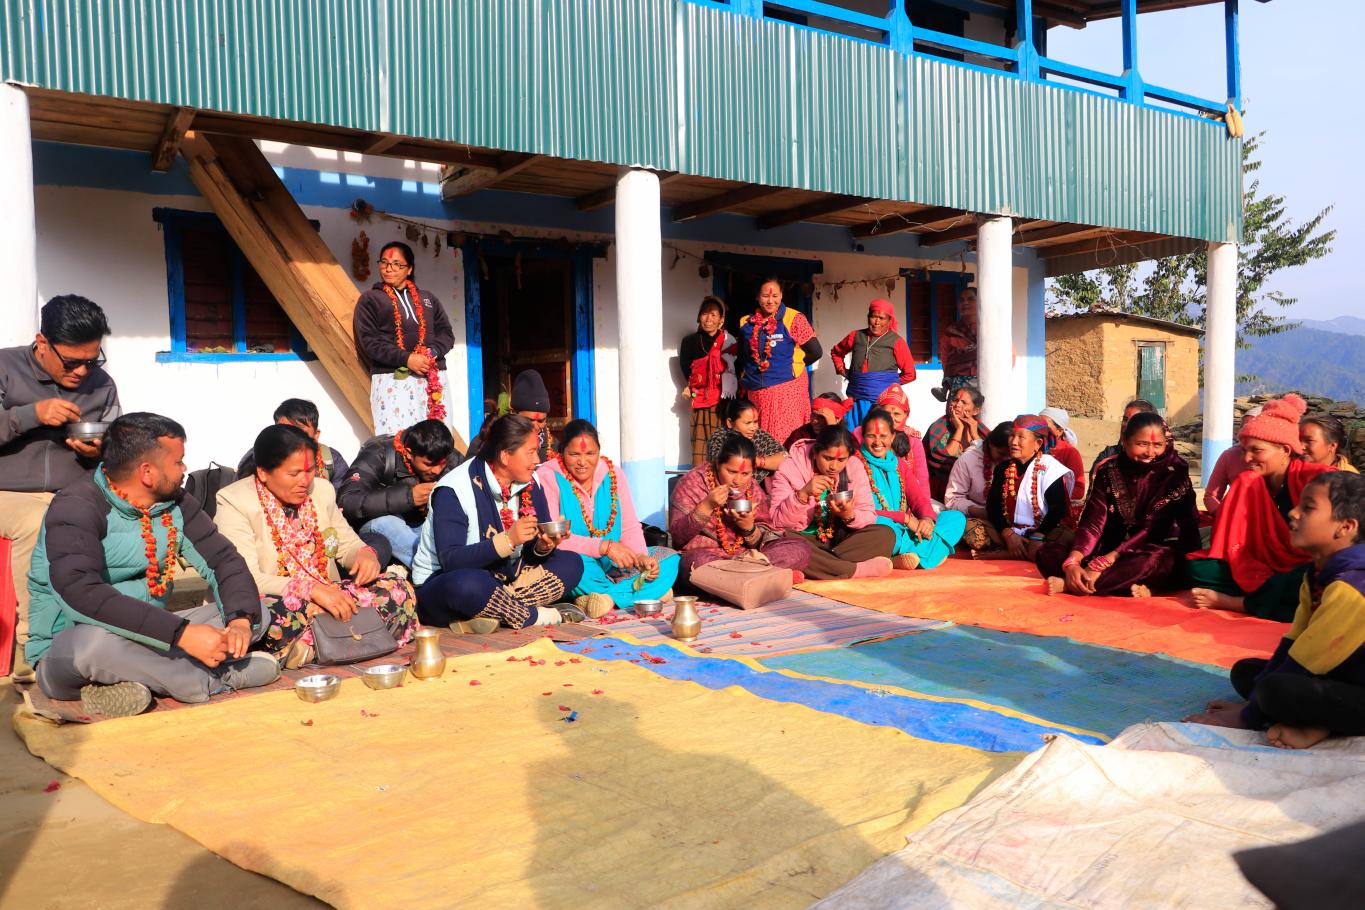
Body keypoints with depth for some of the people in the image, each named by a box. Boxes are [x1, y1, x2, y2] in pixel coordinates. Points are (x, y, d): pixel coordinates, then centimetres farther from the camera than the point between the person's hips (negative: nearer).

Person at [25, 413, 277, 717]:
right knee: (98, 639, -40)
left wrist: (241, 620, -22)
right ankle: (219, 680, -17)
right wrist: (182, 633, -40)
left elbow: (224, 559, 0)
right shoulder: (77, 507, -18)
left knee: (259, 612, -2)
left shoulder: (174, 503, 1)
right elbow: (80, 593, -34)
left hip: (147, 640, 6)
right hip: (67, 654, -6)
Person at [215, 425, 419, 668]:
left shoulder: (322, 490, 9)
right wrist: (310, 589, -31)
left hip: (326, 597, 6)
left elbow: (347, 542, 20)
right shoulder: (234, 502, -9)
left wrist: (364, 554, -5)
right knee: (266, 612, -40)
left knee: (398, 590, -15)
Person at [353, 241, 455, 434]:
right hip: (392, 380, -3)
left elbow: (446, 332, 14)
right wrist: (406, 359, -14)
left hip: (434, 379, 3)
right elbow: (368, 341, -1)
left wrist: (432, 353, -9)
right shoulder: (370, 299, 11)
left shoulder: (427, 298, 23)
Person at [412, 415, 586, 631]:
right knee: (467, 583, -41)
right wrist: (507, 540, -35)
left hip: (503, 578, 7)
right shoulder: (454, 491, -18)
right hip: (442, 586, -7)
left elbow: (532, 554, 2)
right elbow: (451, 561, -27)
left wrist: (544, 546, -23)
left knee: (571, 563, -8)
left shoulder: (530, 484, 1)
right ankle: (536, 617, -19)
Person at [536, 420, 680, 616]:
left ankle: (609, 596, -25)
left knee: (670, 560, -8)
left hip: (612, 566, 5)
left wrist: (641, 557, -18)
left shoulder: (613, 474, 6)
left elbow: (630, 528, 4)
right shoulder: (547, 477, -9)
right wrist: (605, 547, -27)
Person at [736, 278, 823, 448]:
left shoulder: (793, 319, -5)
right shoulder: (746, 323, 8)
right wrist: (744, 379, 14)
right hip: (755, 393, 4)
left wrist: (791, 364, 7)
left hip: (787, 390, -4)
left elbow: (815, 352, -3)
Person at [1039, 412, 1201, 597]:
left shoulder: (1175, 472, -9)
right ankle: (1135, 587, -30)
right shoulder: (1109, 470, 1)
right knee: (1048, 552, -15)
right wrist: (1072, 563, -27)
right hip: (1113, 552, 4)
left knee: (1156, 559, -40)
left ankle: (1069, 585, -32)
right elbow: (1093, 522, -9)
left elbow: (1154, 528, -19)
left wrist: (1110, 558, -31)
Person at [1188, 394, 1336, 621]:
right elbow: (1236, 545, -6)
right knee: (1198, 567, -14)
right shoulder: (1246, 484, -1)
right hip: (1267, 572, 3)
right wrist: (1268, 587, -21)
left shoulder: (1319, 479, -10)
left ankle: (1228, 601, -18)